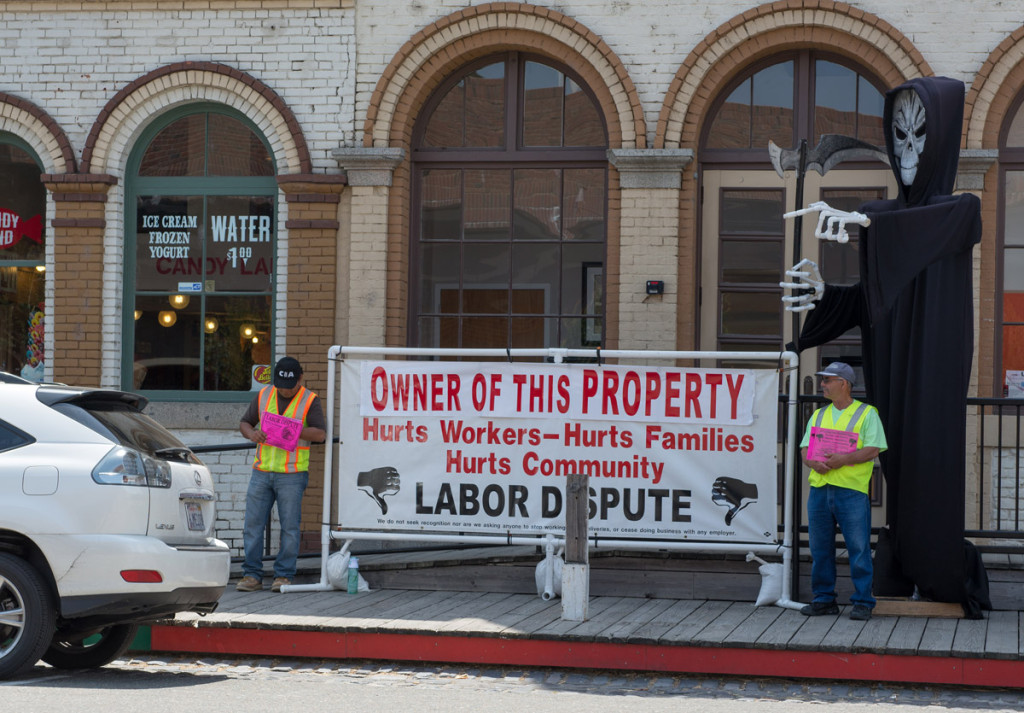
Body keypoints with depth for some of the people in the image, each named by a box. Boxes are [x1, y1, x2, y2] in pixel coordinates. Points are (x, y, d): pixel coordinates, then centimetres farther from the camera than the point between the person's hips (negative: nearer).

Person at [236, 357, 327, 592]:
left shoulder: (310, 400, 0)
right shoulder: (263, 396, 11)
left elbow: (320, 433, -9)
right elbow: (245, 423, 15)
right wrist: (252, 434, -8)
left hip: (292, 474, -3)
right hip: (262, 471, 3)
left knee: (289, 526, -2)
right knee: (253, 523, 0)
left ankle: (284, 576, 5)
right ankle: (252, 575, 5)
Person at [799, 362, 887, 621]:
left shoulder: (867, 413, 3)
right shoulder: (818, 415, 19)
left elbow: (874, 449, -7)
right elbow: (805, 449, 14)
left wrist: (843, 459, -18)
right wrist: (814, 462, -8)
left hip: (852, 490, -5)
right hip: (819, 488, 5)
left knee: (858, 548, -5)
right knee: (820, 548, 7)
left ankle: (862, 602, 1)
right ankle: (824, 599, 16)